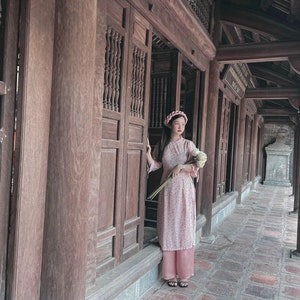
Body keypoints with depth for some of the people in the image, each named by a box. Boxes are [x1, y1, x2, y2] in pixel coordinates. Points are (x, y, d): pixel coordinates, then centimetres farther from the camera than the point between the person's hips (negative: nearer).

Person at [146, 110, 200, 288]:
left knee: (184, 230, 1)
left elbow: (196, 166, -5)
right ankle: (170, 273, 16)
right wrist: (148, 153, -8)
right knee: (168, 230, 4)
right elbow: (155, 165, 6)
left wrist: (181, 167, -21)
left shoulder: (188, 144, 2)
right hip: (167, 191, 2)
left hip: (185, 190, -1)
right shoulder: (162, 145, 8)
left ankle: (184, 274, 12)